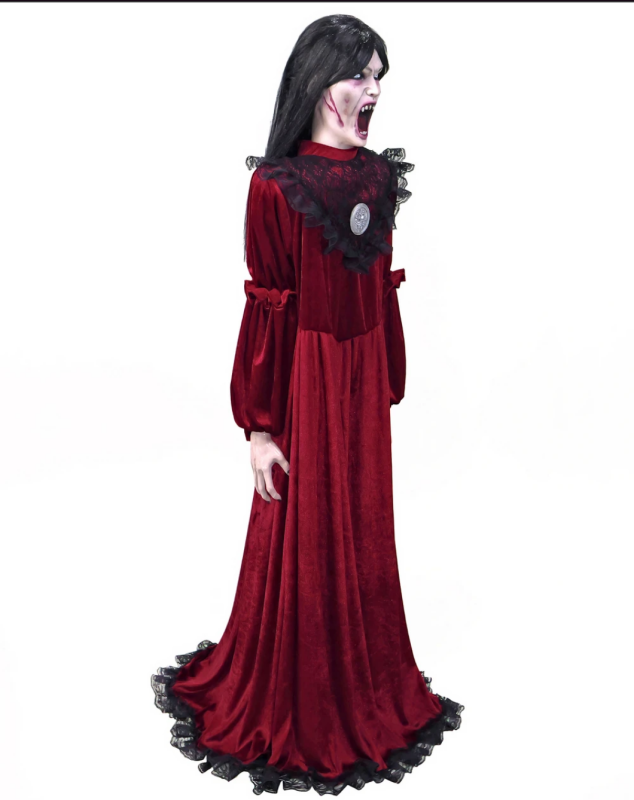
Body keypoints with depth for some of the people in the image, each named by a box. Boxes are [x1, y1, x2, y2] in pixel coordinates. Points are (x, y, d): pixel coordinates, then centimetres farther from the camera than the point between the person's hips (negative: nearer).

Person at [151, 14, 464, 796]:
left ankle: (362, 687, 38)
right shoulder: (276, 183, -10)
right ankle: (288, 707, 30)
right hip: (306, 381, -5)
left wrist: (388, 388, 12)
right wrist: (258, 427, -12)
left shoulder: (378, 177, 7)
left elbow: (382, 289, 10)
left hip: (364, 383, 6)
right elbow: (267, 311, -12)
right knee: (301, 548, 7)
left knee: (363, 538, 16)